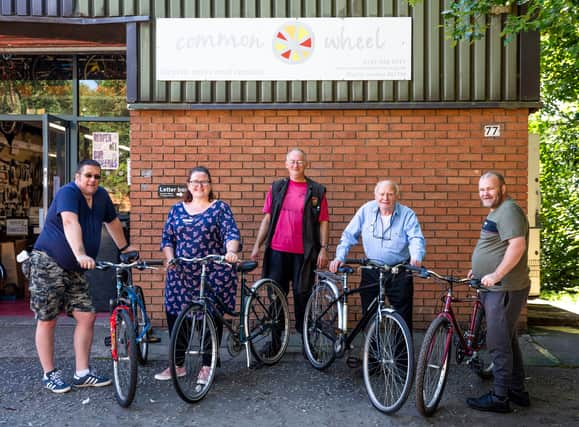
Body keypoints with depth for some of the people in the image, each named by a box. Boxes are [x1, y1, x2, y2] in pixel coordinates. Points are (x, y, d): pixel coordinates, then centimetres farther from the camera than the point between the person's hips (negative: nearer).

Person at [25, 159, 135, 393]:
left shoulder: (101, 196, 5)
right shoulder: (68, 192, -15)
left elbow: (112, 221, 21)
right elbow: (70, 222, -32)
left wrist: (124, 247, 29)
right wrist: (81, 255, -46)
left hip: (74, 269, 7)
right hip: (48, 262, -6)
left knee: (87, 316, 1)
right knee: (47, 320, 2)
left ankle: (82, 373, 11)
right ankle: (49, 374, 16)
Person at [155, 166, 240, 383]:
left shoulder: (220, 207, 1)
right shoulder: (177, 209, 12)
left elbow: (231, 233, -11)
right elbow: (167, 237, 12)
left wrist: (231, 252, -30)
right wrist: (170, 258, -6)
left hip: (213, 274, -3)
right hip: (181, 274, 3)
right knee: (175, 316, 4)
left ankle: (207, 366, 19)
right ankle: (177, 365, 22)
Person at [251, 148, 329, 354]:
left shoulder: (317, 190, 3)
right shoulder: (276, 188, 10)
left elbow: (323, 222, 2)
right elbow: (267, 218, 10)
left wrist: (323, 249, -5)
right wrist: (257, 246, 6)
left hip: (304, 252, -2)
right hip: (277, 250, 2)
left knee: (302, 295, 4)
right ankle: (275, 339, 19)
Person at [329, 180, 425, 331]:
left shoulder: (407, 214, -3)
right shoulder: (366, 210, 0)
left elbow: (416, 238, -13)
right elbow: (349, 235, 2)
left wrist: (416, 257, -34)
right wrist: (339, 257, -9)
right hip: (371, 271, 2)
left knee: (403, 315, 1)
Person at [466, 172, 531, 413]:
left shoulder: (508, 210, -15)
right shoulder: (497, 212, 18)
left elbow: (517, 245, -27)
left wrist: (496, 275, -27)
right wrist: (479, 270, 20)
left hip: (504, 290, -11)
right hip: (496, 288, 11)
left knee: (499, 344, -3)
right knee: (508, 341, 18)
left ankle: (499, 398, 8)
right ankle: (518, 391, 29)